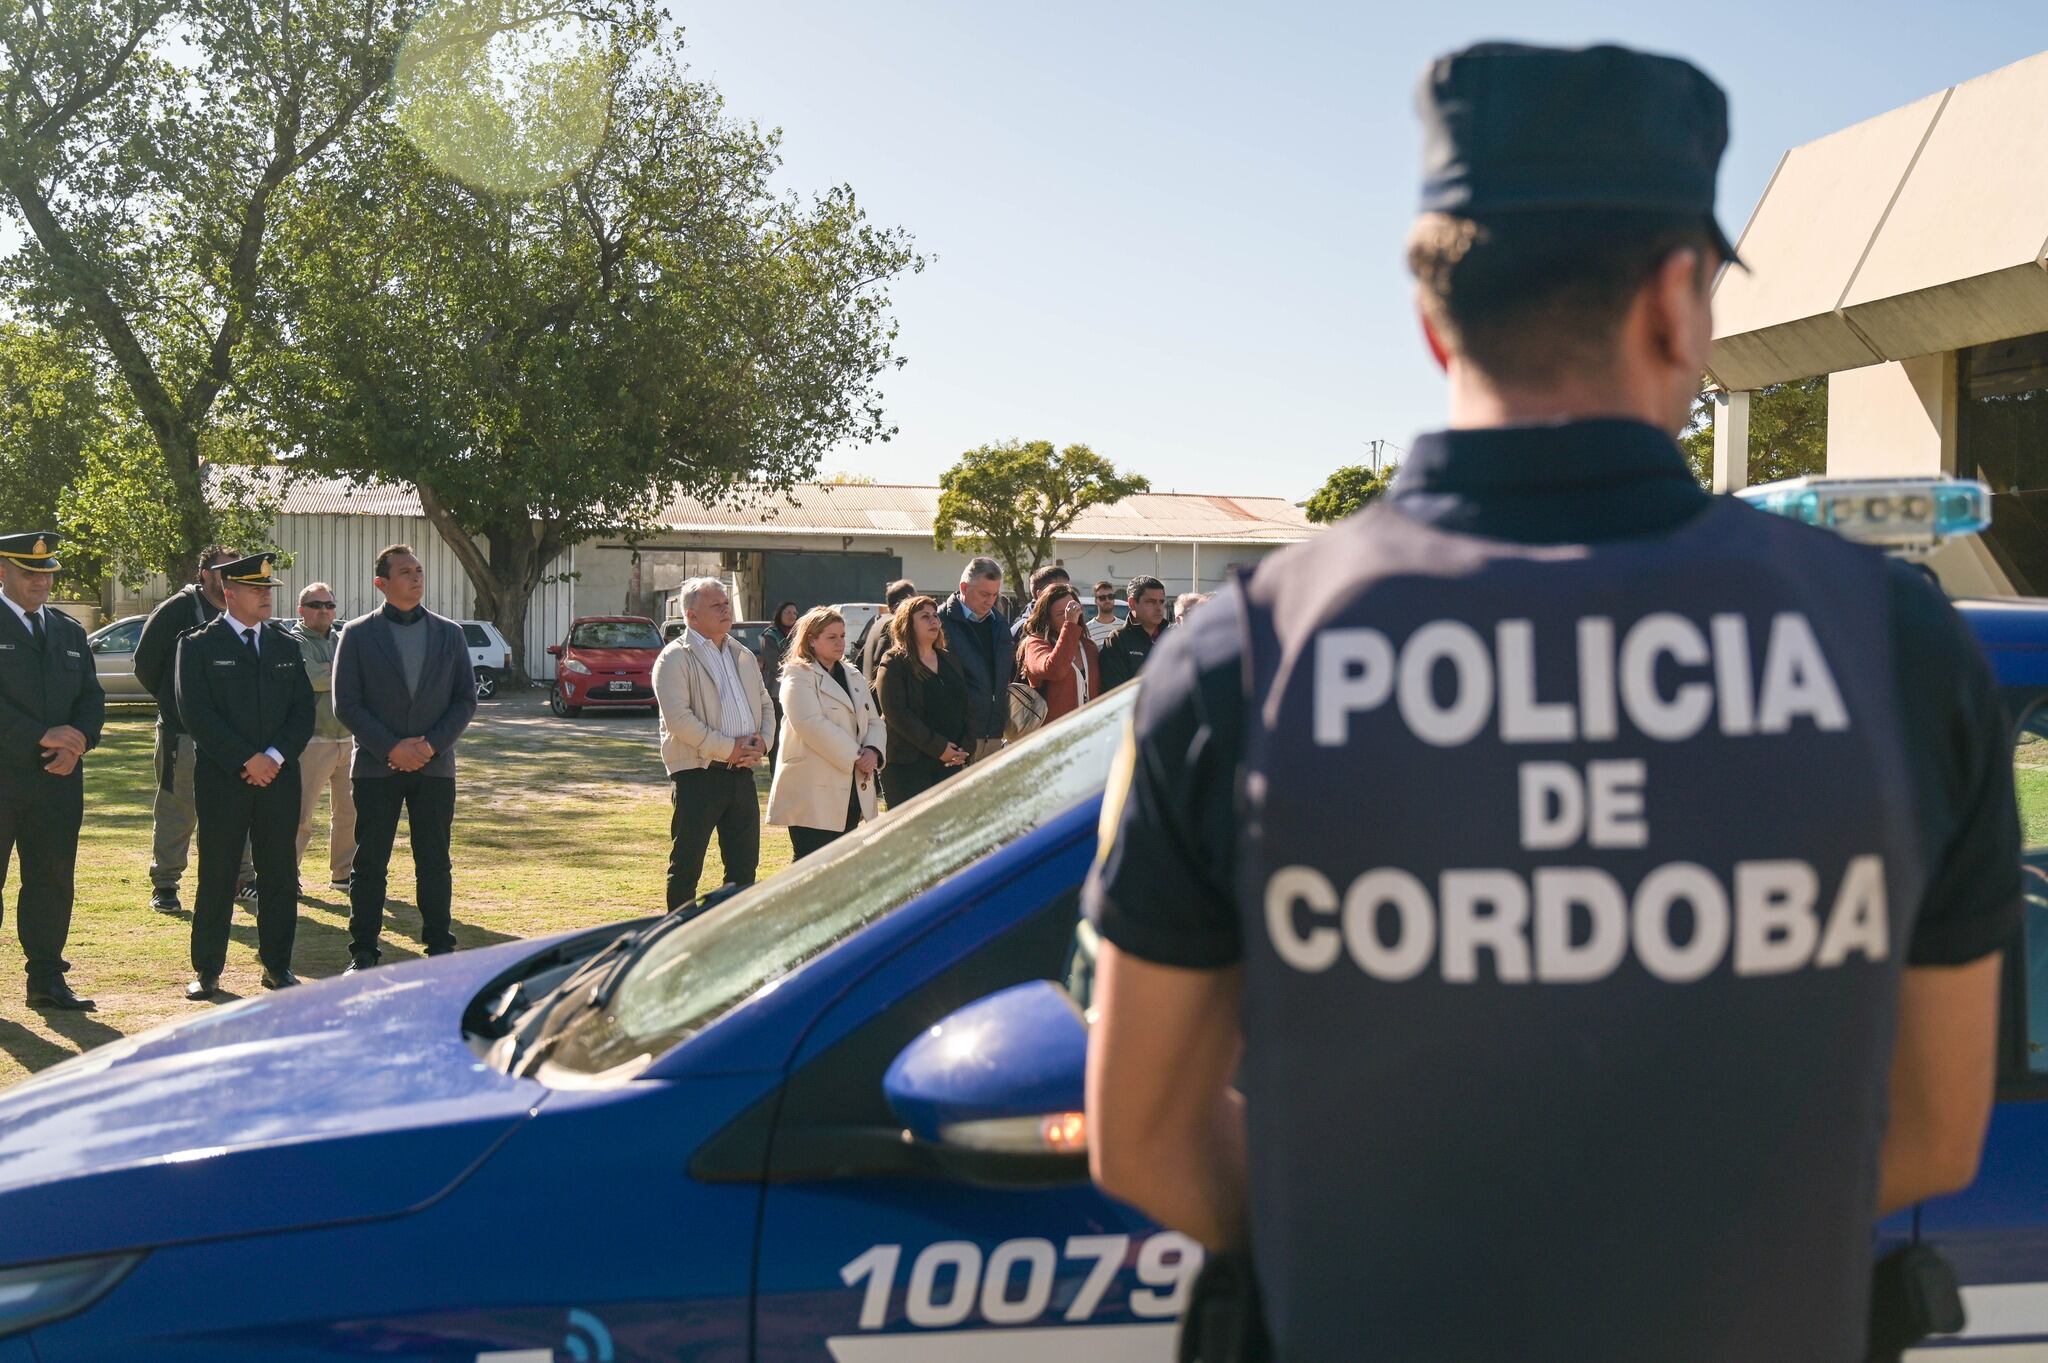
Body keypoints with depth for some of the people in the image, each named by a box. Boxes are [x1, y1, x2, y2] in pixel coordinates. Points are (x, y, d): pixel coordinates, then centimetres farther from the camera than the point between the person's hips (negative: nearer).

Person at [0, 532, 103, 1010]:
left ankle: (47, 979, 12)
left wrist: (78, 741, -7)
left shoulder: (70, 631, 16)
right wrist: (41, 737, -18)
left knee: (53, 879, 6)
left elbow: (92, 697, 13)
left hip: (58, 778, 5)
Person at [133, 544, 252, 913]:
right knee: (177, 810, 1)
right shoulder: (177, 609, -7)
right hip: (182, 731, -5)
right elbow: (145, 662, -3)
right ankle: (164, 886, 10)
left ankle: (241, 879, 18)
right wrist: (171, 700, 5)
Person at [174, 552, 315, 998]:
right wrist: (246, 760, -14)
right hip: (221, 778, -3)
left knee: (280, 875, 4)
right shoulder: (198, 645, 0)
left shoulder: (286, 645, 13)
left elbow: (303, 710, 8)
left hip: (279, 775, 4)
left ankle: (277, 965, 13)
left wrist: (276, 756, -8)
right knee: (217, 876, 1)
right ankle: (207, 970, 9)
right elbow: (196, 714, -8)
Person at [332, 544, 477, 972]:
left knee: (435, 863, 5)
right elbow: (346, 704, -3)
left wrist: (433, 744, -8)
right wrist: (391, 747, -12)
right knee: (369, 864, 2)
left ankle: (440, 949, 13)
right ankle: (363, 954, 10)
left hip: (434, 764, 2)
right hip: (375, 766, -2)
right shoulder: (358, 634, 1)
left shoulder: (449, 633, 8)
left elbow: (466, 699, 6)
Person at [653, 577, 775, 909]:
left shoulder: (743, 656, 17)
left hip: (742, 772, 7)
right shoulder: (675, 658, -6)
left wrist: (762, 741, -1)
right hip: (698, 774, -7)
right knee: (686, 868, 0)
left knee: (744, 866, 10)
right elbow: (678, 718, -16)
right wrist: (728, 748, -16)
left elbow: (766, 705, 20)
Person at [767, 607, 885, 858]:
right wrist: (855, 756, -17)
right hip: (813, 795, -7)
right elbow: (812, 725, -19)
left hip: (852, 792, 7)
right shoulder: (798, 676, -6)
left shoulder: (853, 677, 19)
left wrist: (872, 751, -7)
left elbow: (874, 722, 15)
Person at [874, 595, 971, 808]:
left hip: (950, 763, 5)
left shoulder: (948, 660, 16)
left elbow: (966, 706, 13)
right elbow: (896, 713, -13)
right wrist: (938, 747, -16)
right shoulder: (894, 664, -2)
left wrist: (965, 747, -5)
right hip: (907, 764, -5)